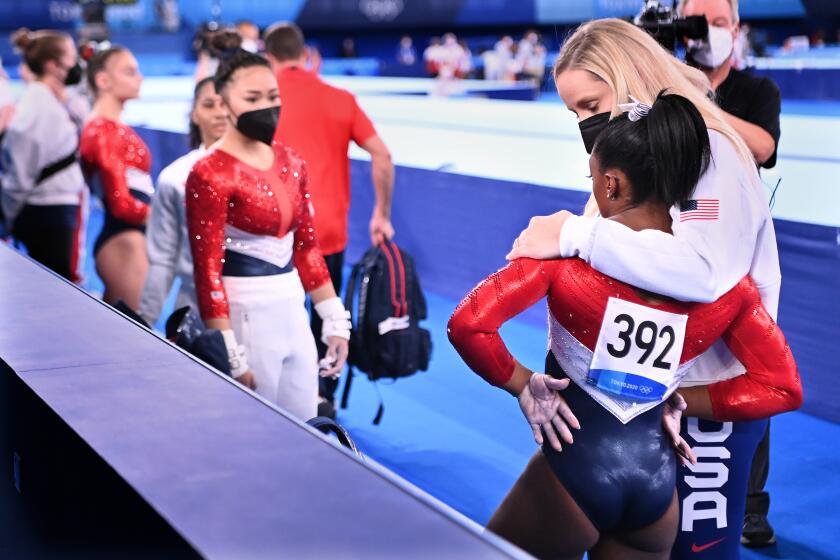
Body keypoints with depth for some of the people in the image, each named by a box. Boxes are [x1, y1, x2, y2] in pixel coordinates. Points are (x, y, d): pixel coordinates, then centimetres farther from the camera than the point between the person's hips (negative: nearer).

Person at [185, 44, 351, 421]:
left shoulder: (291, 162, 6)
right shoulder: (210, 174, -14)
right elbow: (208, 271, -15)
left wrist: (335, 322, 11)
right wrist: (230, 357, -17)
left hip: (293, 309, 7)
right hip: (244, 314, -7)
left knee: (305, 430, 14)